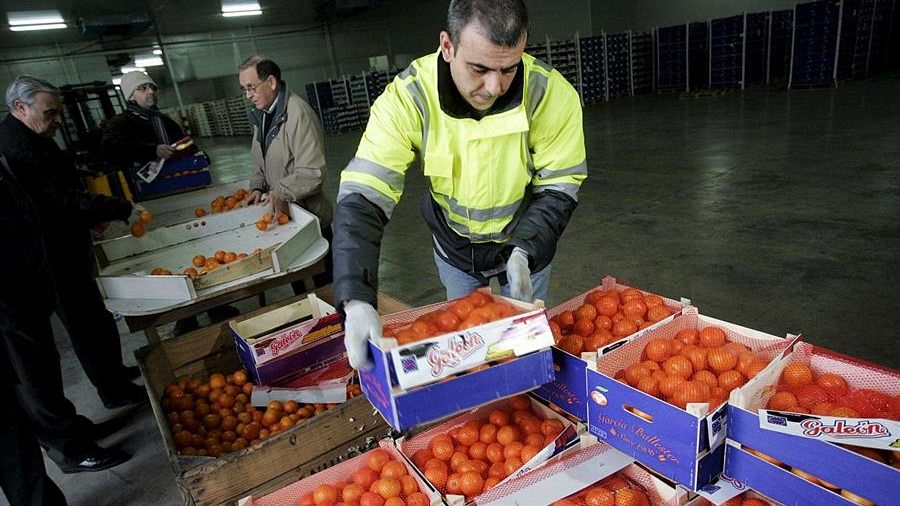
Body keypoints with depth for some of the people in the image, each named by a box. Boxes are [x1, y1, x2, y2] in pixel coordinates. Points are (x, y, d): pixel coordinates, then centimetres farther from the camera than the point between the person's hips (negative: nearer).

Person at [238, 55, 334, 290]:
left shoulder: (298, 113, -21)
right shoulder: (261, 114, 8)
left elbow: (312, 172, -26)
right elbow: (258, 159, 18)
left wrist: (281, 193, -25)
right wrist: (258, 187, 3)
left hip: (310, 214, -8)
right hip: (283, 212, 8)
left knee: (321, 279, 6)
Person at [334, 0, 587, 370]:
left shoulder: (553, 94, -28)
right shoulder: (408, 96, -30)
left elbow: (558, 187, -16)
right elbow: (361, 199, -33)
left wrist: (525, 250, -33)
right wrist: (356, 301, -44)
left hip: (527, 243, -1)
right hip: (454, 245, 1)